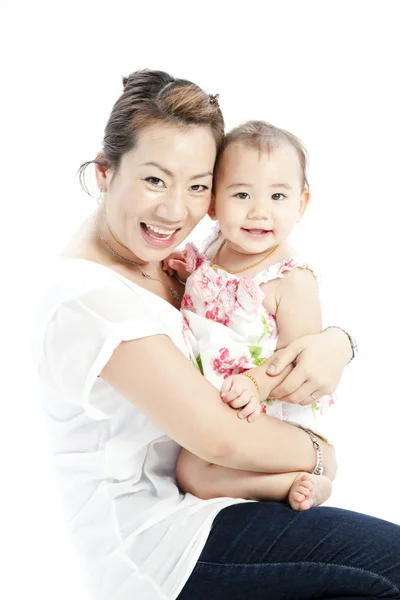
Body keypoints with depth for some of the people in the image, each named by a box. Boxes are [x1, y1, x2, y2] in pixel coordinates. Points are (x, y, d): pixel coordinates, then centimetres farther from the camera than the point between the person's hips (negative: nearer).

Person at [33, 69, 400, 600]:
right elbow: (221, 438, -24)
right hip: (150, 549, -8)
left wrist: (337, 343, -15)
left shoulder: (162, 254, 3)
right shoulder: (90, 297, -24)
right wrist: (318, 454, -6)